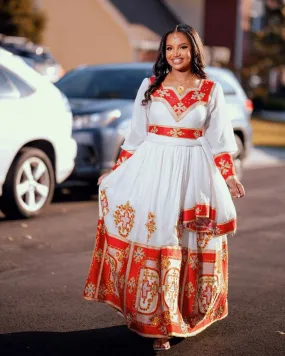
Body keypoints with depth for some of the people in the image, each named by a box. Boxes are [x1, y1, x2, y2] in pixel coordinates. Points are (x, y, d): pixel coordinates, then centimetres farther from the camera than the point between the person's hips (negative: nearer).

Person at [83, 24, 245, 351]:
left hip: (194, 173, 0)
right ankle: (156, 322, 3)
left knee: (190, 247, 3)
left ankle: (186, 314, 20)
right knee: (153, 241, -5)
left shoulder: (211, 90, 4)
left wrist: (228, 176, 0)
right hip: (152, 169, 0)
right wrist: (118, 171, 7)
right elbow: (136, 134, 9)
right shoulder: (150, 86, 6)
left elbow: (218, 138, 6)